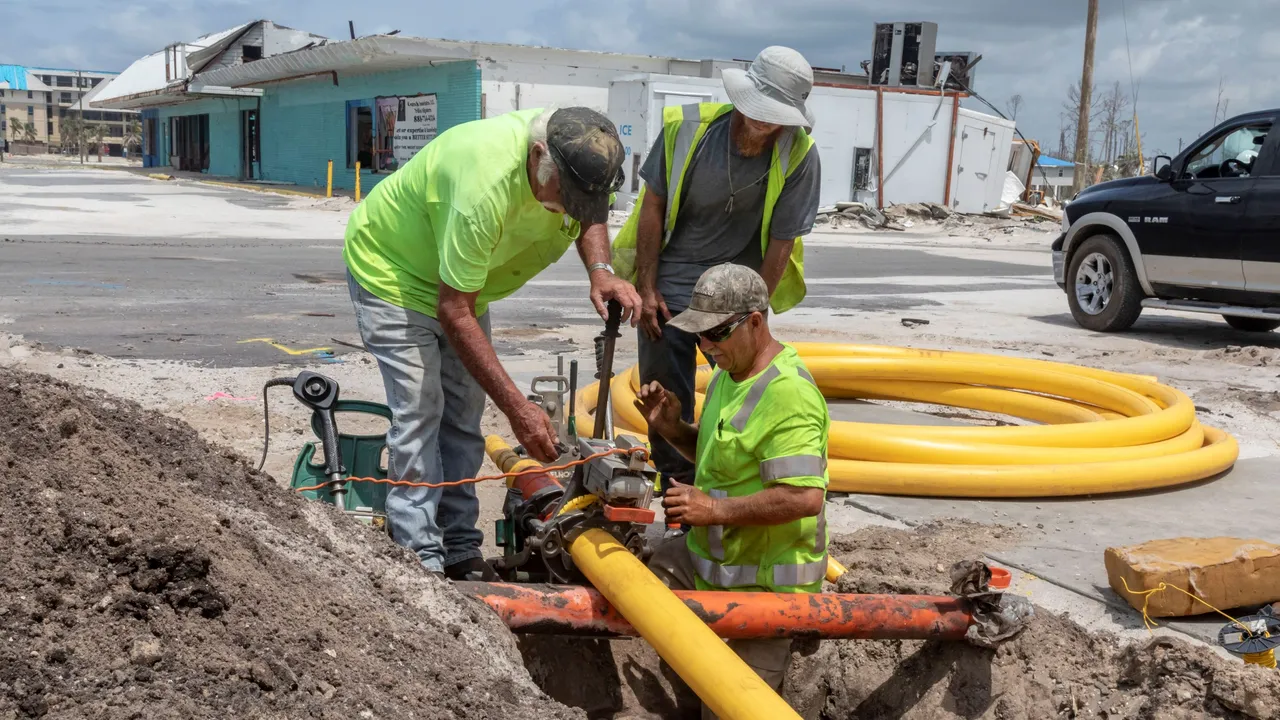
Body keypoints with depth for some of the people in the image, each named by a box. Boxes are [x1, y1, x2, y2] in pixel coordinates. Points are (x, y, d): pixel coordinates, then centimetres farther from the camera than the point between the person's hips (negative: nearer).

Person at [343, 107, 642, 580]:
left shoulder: (577, 155, -21)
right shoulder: (486, 188, -42)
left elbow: (589, 216, 5)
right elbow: (454, 313, -36)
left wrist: (600, 270, -18)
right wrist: (517, 409, -36)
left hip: (464, 278, 7)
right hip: (391, 270, -7)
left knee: (464, 414, 6)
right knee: (419, 412, -14)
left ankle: (460, 552, 13)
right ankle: (421, 561, -8)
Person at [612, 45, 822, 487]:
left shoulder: (799, 157, -17)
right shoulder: (687, 127, -15)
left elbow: (781, 242, -10)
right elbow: (653, 206, -6)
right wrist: (646, 288, -5)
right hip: (669, 288, 1)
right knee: (665, 400, 4)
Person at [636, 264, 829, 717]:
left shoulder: (788, 394, -23)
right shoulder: (729, 373, 8)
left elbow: (805, 496, -31)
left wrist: (715, 510, -24)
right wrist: (671, 428, 2)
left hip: (761, 585, -9)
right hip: (705, 560, 9)